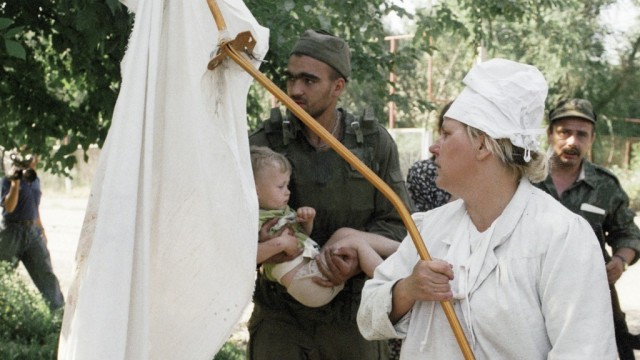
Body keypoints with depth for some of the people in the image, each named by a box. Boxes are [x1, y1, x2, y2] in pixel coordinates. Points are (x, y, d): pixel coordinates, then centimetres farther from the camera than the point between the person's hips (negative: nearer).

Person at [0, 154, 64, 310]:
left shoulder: (35, 180, 12)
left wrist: (41, 230, 22)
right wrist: (16, 181, -22)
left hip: (33, 232, 5)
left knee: (46, 275, 5)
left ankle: (59, 310, 11)